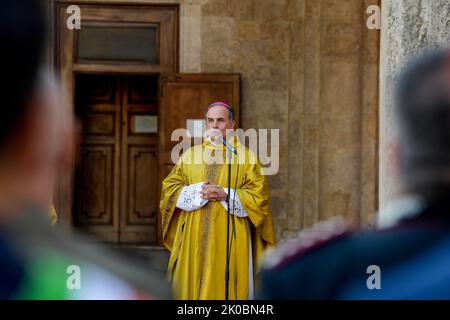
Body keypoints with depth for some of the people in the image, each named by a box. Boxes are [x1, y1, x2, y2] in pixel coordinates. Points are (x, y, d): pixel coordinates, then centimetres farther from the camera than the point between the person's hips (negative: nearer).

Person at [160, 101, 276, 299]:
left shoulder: (246, 156, 4)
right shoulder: (190, 155, 12)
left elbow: (258, 196, -3)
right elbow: (169, 188, 6)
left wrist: (225, 195, -14)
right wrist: (198, 191, -11)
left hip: (230, 240, -2)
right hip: (194, 239, 3)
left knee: (225, 286, -5)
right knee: (192, 283, 1)